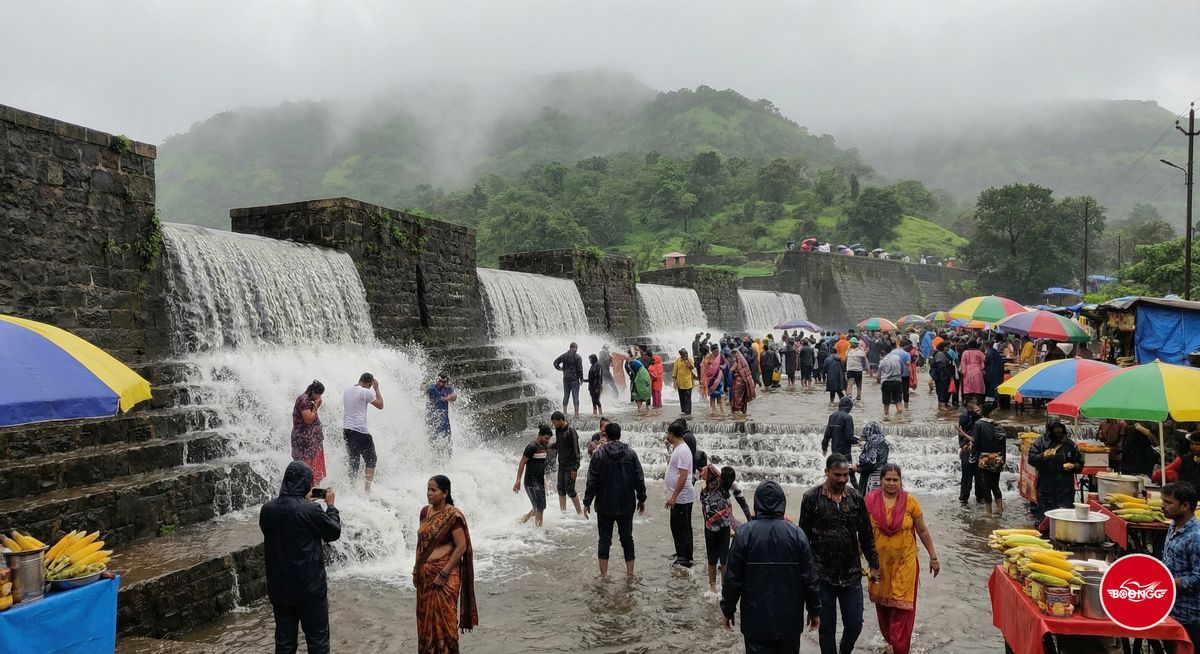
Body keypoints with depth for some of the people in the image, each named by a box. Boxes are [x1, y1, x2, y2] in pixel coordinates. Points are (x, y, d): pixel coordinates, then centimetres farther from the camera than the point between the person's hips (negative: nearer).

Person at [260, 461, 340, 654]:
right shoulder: (311, 510, -19)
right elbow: (334, 532, -5)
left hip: (278, 587, 5)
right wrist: (330, 505, 8)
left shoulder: (267, 510, -3)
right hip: (310, 587, -5)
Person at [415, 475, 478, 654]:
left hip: (445, 574, -7)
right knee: (425, 618, 13)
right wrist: (416, 569, 12)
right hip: (425, 573, 7)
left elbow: (461, 547, -16)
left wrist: (443, 574, -17)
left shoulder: (453, 516, -15)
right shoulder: (425, 512, 6)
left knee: (443, 619, -2)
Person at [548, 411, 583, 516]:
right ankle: (563, 511, 20)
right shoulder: (558, 430, 7)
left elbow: (576, 450, -17)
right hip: (561, 464, 8)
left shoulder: (571, 431, -16)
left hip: (570, 465, -8)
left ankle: (579, 513, 2)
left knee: (570, 489, -7)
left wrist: (575, 468, -20)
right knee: (561, 489, 10)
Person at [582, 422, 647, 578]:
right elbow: (639, 479, 0)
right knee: (627, 538, 12)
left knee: (604, 539, 6)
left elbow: (592, 481, -7)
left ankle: (603, 574, 7)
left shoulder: (599, 454, -8)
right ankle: (630, 573, 15)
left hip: (605, 506, -2)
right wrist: (641, 499, 11)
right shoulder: (630, 453, -2)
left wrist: (587, 502, 1)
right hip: (626, 506, 2)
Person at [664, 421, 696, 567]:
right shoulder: (677, 448, 11)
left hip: (682, 498, -10)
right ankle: (680, 554, 30)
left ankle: (686, 559, 6)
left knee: (683, 528, -2)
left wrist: (673, 497, -27)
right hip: (677, 497, 10)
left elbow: (683, 477, -26)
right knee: (676, 526, 19)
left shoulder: (682, 451, -21)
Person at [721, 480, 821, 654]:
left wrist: (728, 610, 6)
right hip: (790, 619, 2)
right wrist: (814, 610, 10)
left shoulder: (745, 533, -10)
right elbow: (809, 578, -3)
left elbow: (732, 578, -7)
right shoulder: (796, 533, -6)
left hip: (756, 620, -2)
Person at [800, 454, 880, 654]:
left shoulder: (856, 498, 1)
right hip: (822, 576, -2)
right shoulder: (811, 498, -7)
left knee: (854, 624, 8)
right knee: (826, 627, 8)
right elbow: (804, 537, -3)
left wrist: (874, 565, 8)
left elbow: (866, 535, 8)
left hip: (852, 575, 2)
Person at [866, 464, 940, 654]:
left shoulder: (910, 501, -7)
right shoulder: (870, 500, -7)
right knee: (882, 605, 16)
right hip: (879, 563, 1)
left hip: (904, 564, -1)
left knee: (902, 609, -2)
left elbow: (922, 531, 2)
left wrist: (933, 557, 5)